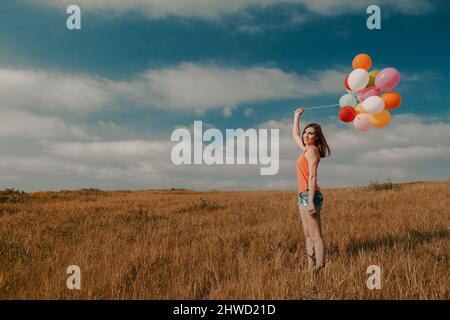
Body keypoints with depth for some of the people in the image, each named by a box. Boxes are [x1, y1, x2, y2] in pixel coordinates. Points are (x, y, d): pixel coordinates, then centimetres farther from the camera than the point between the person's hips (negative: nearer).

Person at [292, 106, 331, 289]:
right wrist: (297, 116, 43)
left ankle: (319, 272, -12)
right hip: (303, 196, 9)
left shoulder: (312, 150, -6)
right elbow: (295, 135, 38)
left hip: (309, 195, -9)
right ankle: (311, 271, 9)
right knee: (308, 236, 7)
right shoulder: (306, 149, 17)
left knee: (316, 236, -11)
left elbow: (312, 177, -16)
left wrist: (311, 201, -22)